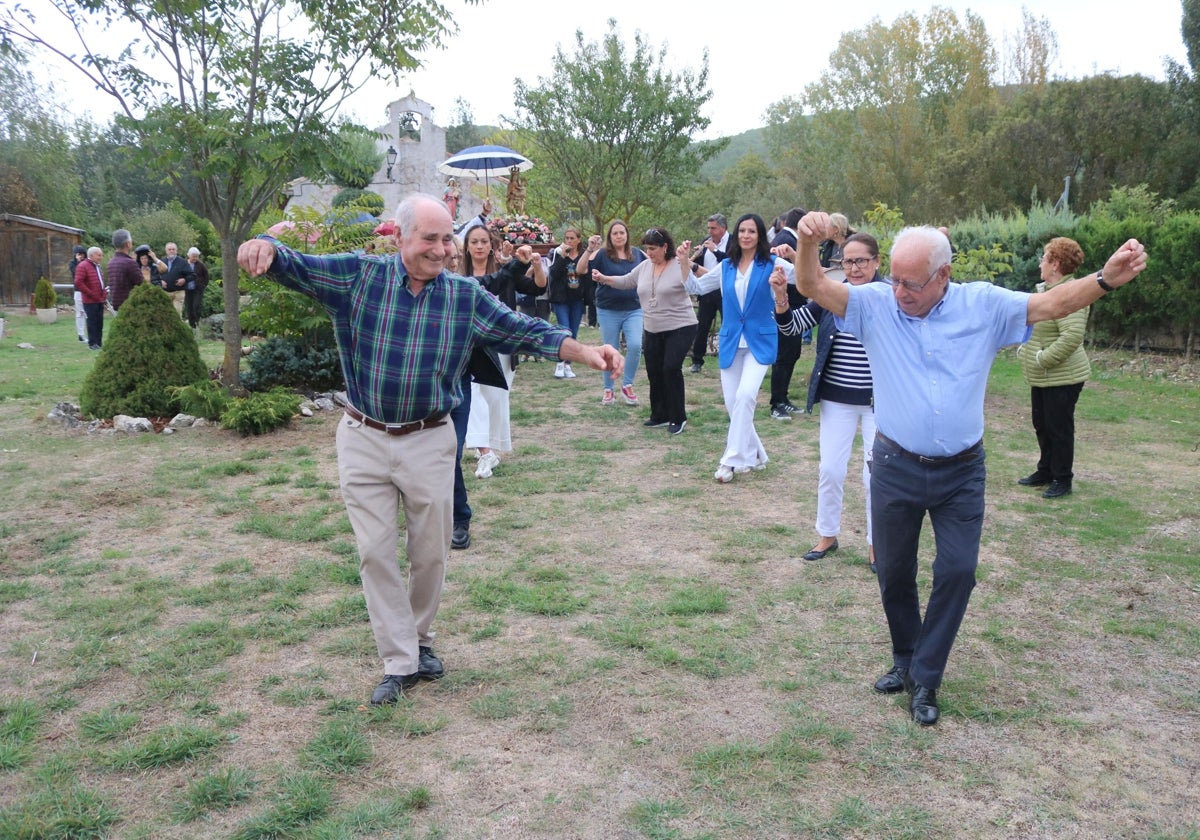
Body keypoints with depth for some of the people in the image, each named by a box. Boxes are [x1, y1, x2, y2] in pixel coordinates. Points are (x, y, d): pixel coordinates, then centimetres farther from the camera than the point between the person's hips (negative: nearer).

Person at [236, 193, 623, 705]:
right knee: (376, 552, 4)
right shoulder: (359, 275, -5)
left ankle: (418, 640, 36)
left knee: (431, 552, 11)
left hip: (430, 441, 1)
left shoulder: (465, 296, -1)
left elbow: (524, 331, -2)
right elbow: (295, 267, -11)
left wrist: (585, 353, -14)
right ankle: (400, 664, 16)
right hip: (363, 439, -1)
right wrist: (267, 246, -35)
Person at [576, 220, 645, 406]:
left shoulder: (637, 253, 3)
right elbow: (580, 270, -16)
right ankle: (608, 390, 21)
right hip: (609, 311, -1)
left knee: (635, 346, -14)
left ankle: (627, 385, 5)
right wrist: (589, 249, -27)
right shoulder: (602, 254, -5)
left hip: (633, 310, 2)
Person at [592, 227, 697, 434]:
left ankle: (678, 418, 0)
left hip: (680, 328, -7)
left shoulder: (679, 265, -12)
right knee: (654, 372, 10)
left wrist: (685, 260, -38)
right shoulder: (645, 266, 6)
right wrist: (604, 279, 10)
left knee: (671, 368, -14)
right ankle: (660, 415, 26)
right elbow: (626, 281, 18)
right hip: (652, 330, 7)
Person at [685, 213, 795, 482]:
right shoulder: (726, 266, 8)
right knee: (732, 402, 4)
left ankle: (732, 459, -13)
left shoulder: (771, 264, -4)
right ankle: (753, 455, 24)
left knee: (745, 395, -21)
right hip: (730, 342, 4)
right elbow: (696, 287, 15)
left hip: (760, 341, -4)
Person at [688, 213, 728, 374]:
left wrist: (715, 250, -22)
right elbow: (696, 264, 14)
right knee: (701, 326, 7)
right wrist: (697, 255, -7)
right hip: (707, 292, 5)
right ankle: (697, 361, 15)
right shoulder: (706, 241, 11)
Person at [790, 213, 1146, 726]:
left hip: (961, 472, 0)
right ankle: (905, 660, 36)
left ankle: (924, 679, 15)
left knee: (958, 571, -1)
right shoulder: (877, 304, -6)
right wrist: (808, 242, -34)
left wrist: (1106, 279, -20)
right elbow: (812, 287, -14)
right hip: (896, 468, 0)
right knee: (893, 572, 12)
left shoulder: (984, 305, -4)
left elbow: (1053, 304, -3)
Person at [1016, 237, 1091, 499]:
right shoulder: (1045, 290, 10)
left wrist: (1043, 359, -25)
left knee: (1059, 428, 2)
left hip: (1061, 378, -10)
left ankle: (1062, 479, 15)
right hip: (1042, 377, 10)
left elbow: (1072, 336, -32)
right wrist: (1025, 349, 11)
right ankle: (1045, 471, 33)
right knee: (1042, 425, 19)